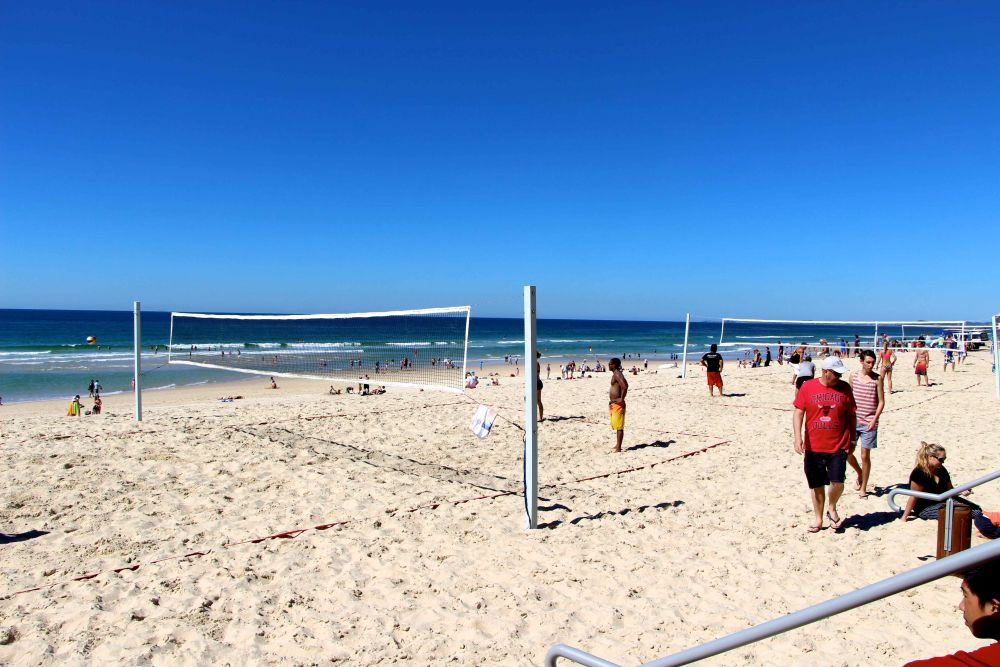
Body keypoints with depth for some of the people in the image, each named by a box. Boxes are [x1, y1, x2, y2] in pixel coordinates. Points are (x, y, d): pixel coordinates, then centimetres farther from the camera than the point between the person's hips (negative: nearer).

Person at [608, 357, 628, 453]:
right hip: (614, 404, 11)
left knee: (619, 426, -6)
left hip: (618, 404, -11)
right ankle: (617, 445, 26)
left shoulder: (617, 374, -16)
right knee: (616, 426, 17)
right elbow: (624, 385, 26)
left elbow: (625, 386, -31)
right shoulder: (615, 374, 15)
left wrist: (621, 399, -23)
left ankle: (618, 447, -4)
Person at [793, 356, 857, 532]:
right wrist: (798, 436, -14)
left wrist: (852, 439, 10)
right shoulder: (807, 387, -4)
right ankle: (818, 518, 27)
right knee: (816, 485, 10)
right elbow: (798, 412, -4)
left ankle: (832, 508, 20)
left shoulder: (845, 388, 1)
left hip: (838, 446, 0)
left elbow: (852, 415, 8)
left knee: (837, 482, -10)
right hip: (813, 447, 0)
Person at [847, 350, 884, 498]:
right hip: (853, 420, 3)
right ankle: (860, 473, 34)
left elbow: (881, 402, -3)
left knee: (865, 456, 0)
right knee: (847, 453, 5)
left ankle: (863, 488, 14)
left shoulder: (877, 378, -5)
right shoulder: (853, 376, 2)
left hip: (869, 423, -3)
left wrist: (874, 420, -13)